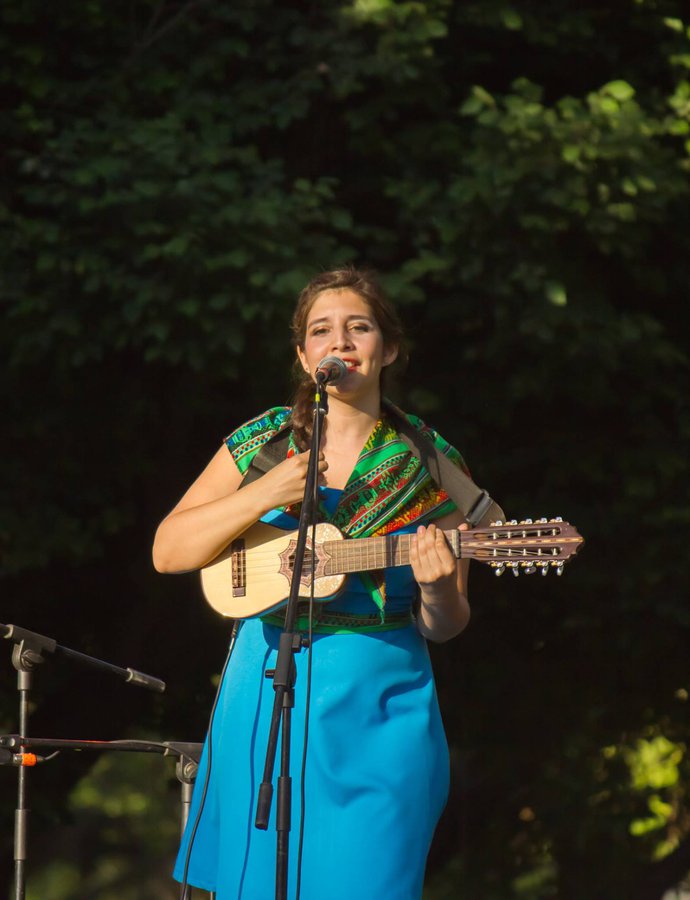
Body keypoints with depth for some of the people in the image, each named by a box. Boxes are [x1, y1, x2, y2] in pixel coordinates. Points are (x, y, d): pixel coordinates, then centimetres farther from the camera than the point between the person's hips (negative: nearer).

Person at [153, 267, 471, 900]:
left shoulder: (429, 466, 0)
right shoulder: (264, 442, 3)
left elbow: (445, 627, 2)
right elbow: (168, 551, -2)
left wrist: (438, 590, -21)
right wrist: (265, 496, -13)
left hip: (381, 711, -1)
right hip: (265, 695, 1)